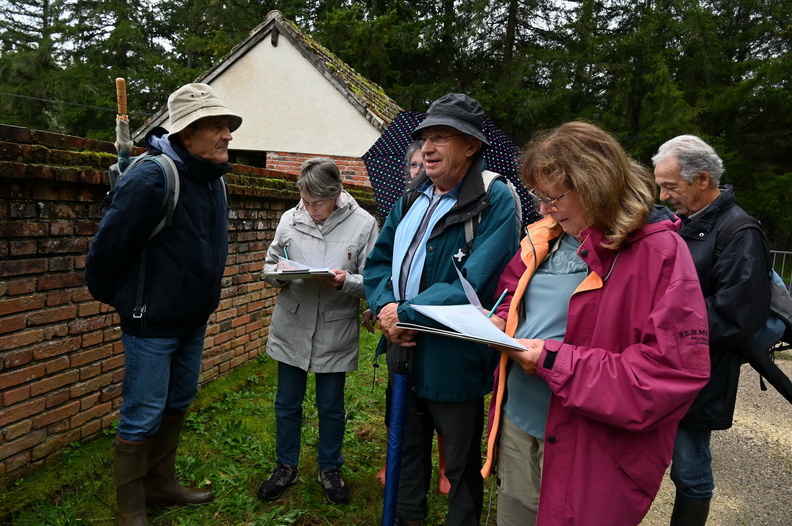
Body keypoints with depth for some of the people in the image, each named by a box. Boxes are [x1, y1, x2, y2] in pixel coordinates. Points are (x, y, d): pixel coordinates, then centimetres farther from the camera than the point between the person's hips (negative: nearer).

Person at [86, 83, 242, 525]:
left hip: (194, 320, 8)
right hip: (152, 322, -8)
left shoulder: (214, 181, 3)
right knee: (143, 417, 4)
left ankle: (161, 484, 38)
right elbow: (110, 244, -19)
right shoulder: (152, 180, -24)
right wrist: (109, 295, -3)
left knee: (178, 404, 19)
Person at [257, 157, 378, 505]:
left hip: (335, 334, -2)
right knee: (287, 404, 16)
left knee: (331, 407, 14)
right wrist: (278, 272, -16)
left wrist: (346, 282, -27)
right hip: (291, 330, 2)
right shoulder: (289, 219, -2)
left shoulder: (363, 224, -10)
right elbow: (268, 267, 7)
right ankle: (286, 467, 38)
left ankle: (330, 469, 38)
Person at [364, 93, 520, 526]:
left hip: (455, 360, -6)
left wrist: (406, 314, -20)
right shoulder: (411, 197, 6)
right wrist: (385, 306, -13)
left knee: (461, 465, 16)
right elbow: (378, 262, 7)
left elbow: (474, 284, -24)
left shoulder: (495, 200, -16)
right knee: (407, 445, 26)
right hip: (403, 351, 7)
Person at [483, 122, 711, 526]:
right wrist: (500, 321, -3)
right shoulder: (544, 237, 5)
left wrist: (555, 360, -23)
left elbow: (678, 368, -22)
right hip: (516, 423, 7)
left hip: (588, 450, -6)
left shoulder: (660, 251, -16)